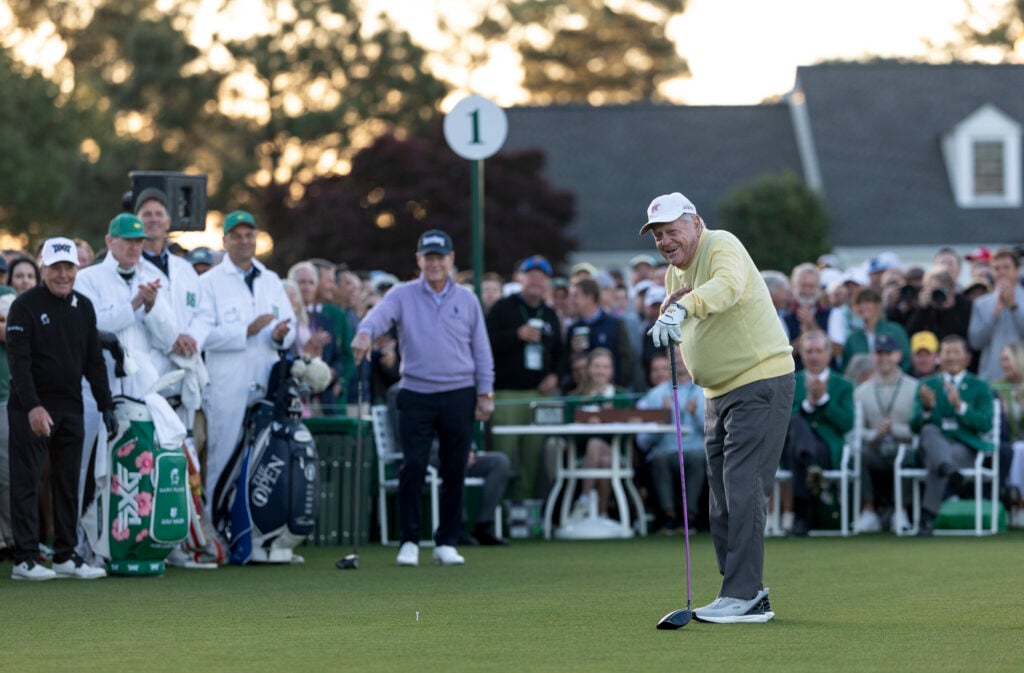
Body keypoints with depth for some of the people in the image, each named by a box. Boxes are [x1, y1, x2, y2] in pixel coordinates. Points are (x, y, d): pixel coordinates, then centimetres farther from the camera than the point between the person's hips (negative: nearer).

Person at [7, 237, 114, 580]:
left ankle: (66, 555, 13)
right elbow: (19, 361, -15)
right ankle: (25, 558, -4)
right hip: (30, 408, -6)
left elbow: (94, 361, 15)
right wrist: (33, 407, -24)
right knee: (26, 482, -4)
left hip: (71, 408, 6)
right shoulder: (25, 306, -7)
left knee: (68, 483, 7)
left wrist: (105, 405, 8)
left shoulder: (83, 307, 11)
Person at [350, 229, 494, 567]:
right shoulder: (402, 296, 3)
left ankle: (447, 542, 12)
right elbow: (379, 315, -17)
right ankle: (409, 541, 0)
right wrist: (365, 333, -40)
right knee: (412, 467, -8)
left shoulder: (467, 300, 10)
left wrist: (485, 393, 5)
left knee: (454, 470, 4)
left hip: (459, 396, 2)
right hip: (416, 395, -2)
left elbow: (481, 348, 11)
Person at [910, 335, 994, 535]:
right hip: (933, 445, 1)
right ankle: (950, 471, -64)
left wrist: (960, 406, -16)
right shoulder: (927, 385, 19)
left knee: (936, 465, -37)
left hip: (965, 448, -1)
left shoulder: (980, 387, 14)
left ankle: (928, 516, -43)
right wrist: (926, 409, -13)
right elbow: (915, 426, 8)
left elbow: (985, 425, -2)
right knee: (929, 430, -37)